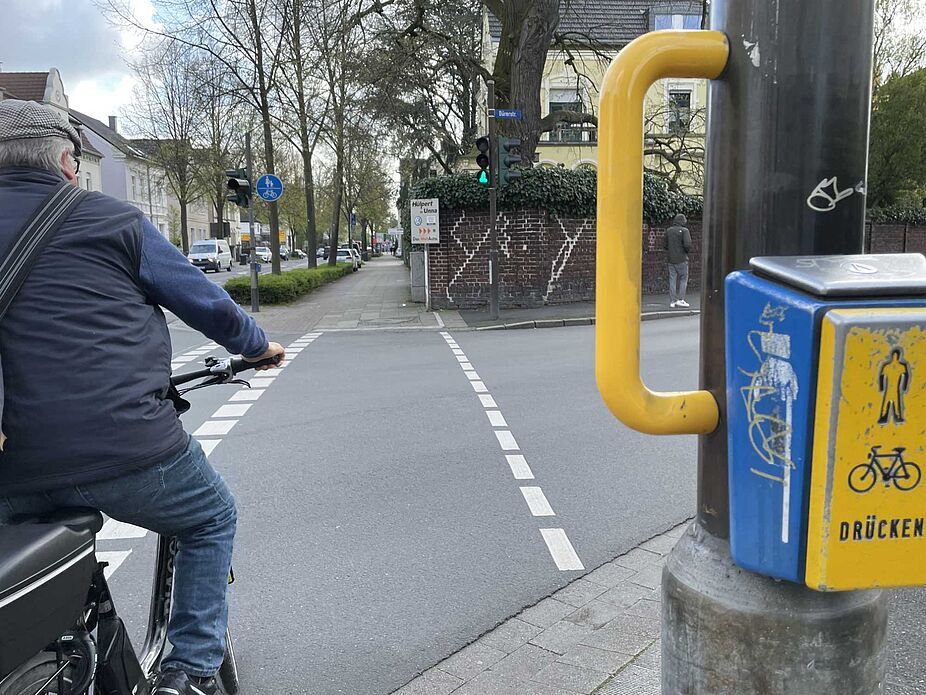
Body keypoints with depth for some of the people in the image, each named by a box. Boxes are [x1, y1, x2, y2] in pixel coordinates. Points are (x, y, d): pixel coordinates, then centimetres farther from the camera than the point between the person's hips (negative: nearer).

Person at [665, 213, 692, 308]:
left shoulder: (668, 231, 7)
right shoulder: (684, 230, -9)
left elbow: (666, 246, 10)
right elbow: (687, 244, -19)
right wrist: (688, 251, 0)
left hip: (670, 259, 5)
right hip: (681, 259, -5)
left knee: (672, 280, 7)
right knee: (683, 279, 6)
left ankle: (672, 301, 6)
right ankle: (680, 299, 1)